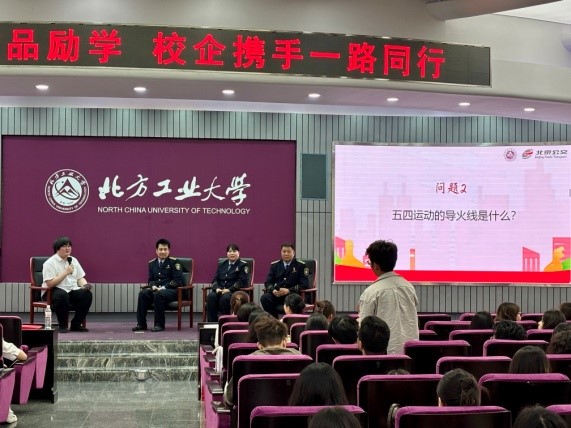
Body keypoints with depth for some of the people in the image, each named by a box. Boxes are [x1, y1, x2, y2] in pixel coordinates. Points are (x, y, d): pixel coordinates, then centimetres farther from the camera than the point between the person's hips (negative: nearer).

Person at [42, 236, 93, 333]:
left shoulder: (73, 260, 13)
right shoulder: (50, 263, -8)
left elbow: (80, 278, 15)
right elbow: (50, 284, -16)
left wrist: (85, 285, -9)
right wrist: (66, 272, -19)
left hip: (72, 291, 6)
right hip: (53, 291, -5)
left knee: (87, 294, -23)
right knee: (62, 295, -39)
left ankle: (76, 324, -10)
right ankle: (62, 325, -20)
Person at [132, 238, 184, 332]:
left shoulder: (173, 262, -2)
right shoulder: (152, 263, 14)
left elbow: (178, 280, -9)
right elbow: (150, 280, 19)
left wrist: (163, 287, -18)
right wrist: (153, 286, -6)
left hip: (171, 290, -5)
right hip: (156, 289, 5)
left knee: (158, 294, -35)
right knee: (142, 293, -22)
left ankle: (159, 324, -26)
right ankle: (141, 324, -16)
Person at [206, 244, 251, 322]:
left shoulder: (243, 265, 4)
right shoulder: (221, 264, 21)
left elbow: (243, 282, -7)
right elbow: (215, 279, 17)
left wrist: (229, 290, -17)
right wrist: (217, 288, -7)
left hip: (234, 292, -4)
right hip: (220, 290, 5)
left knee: (225, 298, -37)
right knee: (210, 296, -28)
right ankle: (211, 324, -27)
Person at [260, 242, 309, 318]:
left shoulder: (300, 265, 4)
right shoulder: (275, 265, 15)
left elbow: (304, 284, -5)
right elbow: (268, 282, 11)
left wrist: (288, 290, -19)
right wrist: (273, 290, -13)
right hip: (277, 294, 3)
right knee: (264, 298, -27)